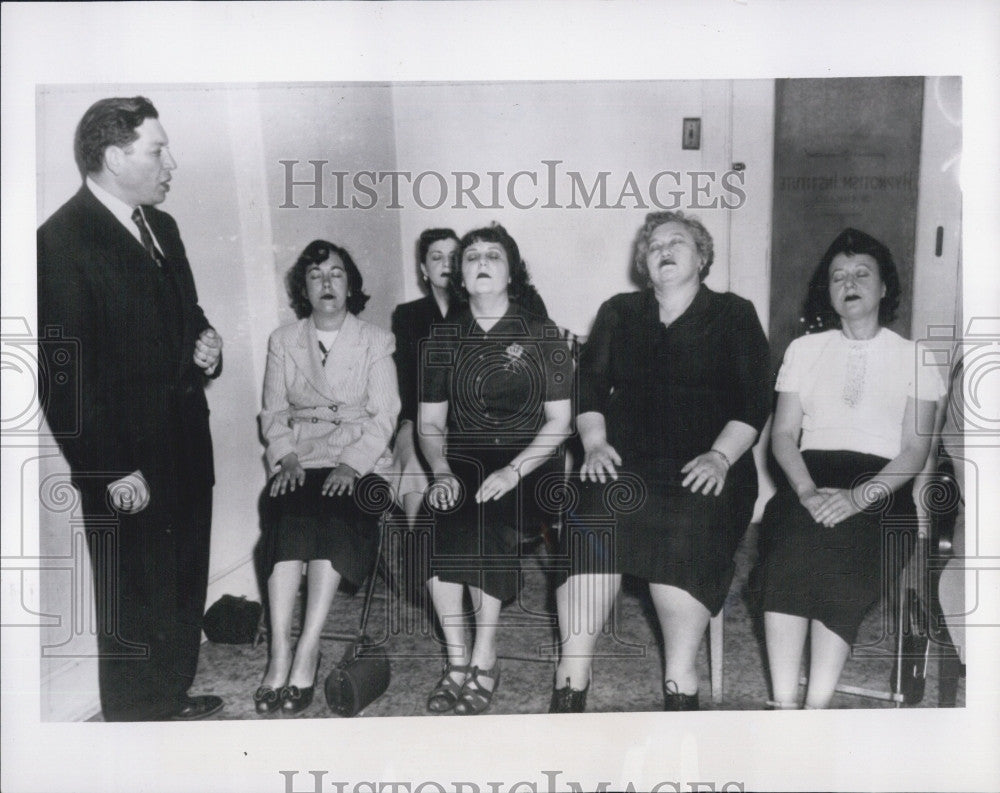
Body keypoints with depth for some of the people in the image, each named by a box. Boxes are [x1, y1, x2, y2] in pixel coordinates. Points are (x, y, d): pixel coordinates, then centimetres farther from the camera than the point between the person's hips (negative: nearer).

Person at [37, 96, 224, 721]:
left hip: (186, 447, 8)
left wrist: (205, 346, 2)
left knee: (185, 587, 20)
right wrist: (112, 470, -19)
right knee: (134, 605, 8)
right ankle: (135, 716, 27)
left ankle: (173, 698, 39)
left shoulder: (161, 226, 11)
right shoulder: (62, 240, -15)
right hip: (127, 464, -8)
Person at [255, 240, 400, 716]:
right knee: (288, 515, -30)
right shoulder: (283, 342, 16)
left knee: (333, 517, -32)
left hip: (360, 462, -2)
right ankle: (280, 653, -33)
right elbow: (273, 413, 11)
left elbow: (383, 416, -1)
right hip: (300, 462, 2)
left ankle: (306, 654, -31)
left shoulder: (376, 342, 8)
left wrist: (351, 464, -17)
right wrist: (286, 458, -8)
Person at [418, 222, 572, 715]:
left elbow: (559, 421, 0)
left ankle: (484, 662, -17)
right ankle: (457, 658, -14)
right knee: (435, 521, -28)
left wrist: (513, 470, -15)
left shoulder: (541, 336, 4)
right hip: (463, 461, 3)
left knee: (485, 522, -32)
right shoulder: (444, 342, 13)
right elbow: (429, 424, 12)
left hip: (526, 463, -2)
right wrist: (441, 472, -9)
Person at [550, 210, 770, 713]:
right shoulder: (619, 313, 22)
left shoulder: (734, 317, 14)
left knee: (685, 533, -31)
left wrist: (720, 455, -11)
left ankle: (680, 681, -20)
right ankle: (571, 680, -23)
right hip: (626, 459, 2)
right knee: (594, 522, -27)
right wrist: (594, 441, -3)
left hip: (704, 467, -1)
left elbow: (753, 402, 5)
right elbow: (589, 384, 15)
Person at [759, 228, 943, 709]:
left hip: (881, 486, -1)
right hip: (811, 476, 1)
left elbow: (915, 450, 3)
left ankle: (816, 707, -34)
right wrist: (807, 490, -12)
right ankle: (784, 705, -34)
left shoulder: (914, 358, 13)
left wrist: (858, 497, -16)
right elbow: (783, 433, 10)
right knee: (792, 541, -33)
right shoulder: (804, 349, 18)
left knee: (845, 548, -34)